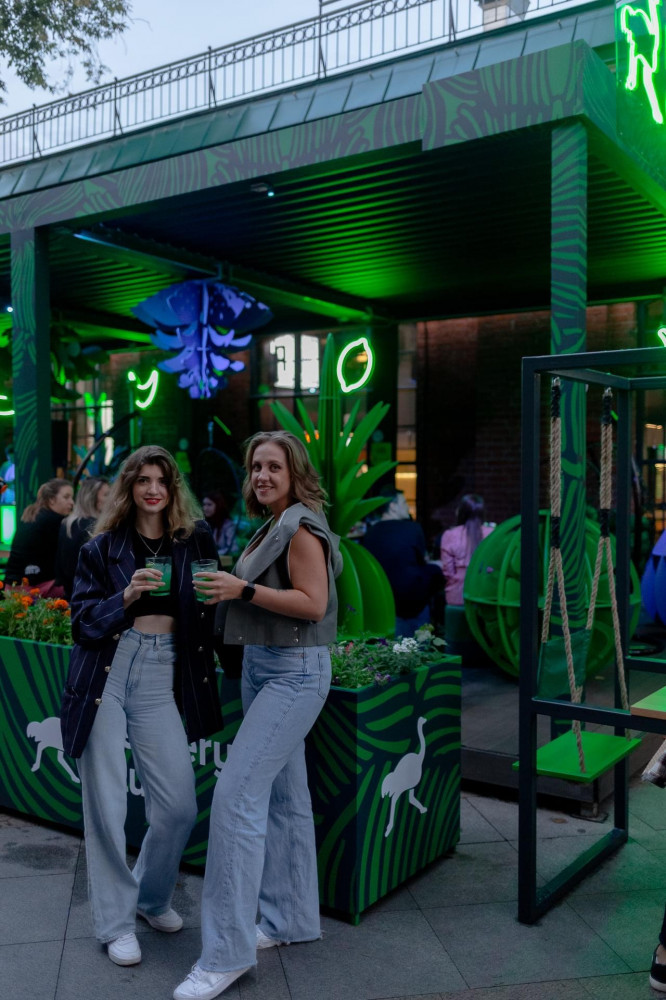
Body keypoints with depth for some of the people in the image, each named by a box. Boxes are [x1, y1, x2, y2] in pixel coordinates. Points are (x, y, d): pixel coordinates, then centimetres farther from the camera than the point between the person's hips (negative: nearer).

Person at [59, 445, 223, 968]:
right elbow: (82, 622, -1)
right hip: (105, 673, -1)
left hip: (161, 674, 1)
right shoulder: (102, 548, 4)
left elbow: (213, 604, 14)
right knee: (106, 805, 2)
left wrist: (226, 654, 4)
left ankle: (152, 896, 30)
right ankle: (116, 921, 22)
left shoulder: (196, 538, 6)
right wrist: (127, 597, -16)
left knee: (179, 805, 1)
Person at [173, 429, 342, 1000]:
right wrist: (230, 587, 6)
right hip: (263, 666, 10)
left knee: (237, 793, -13)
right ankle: (292, 919, 28)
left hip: (293, 673, -10)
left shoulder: (301, 526, -13)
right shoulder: (273, 526, 15)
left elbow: (312, 604, -19)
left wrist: (243, 590, -22)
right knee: (284, 797, 15)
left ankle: (227, 951, -6)